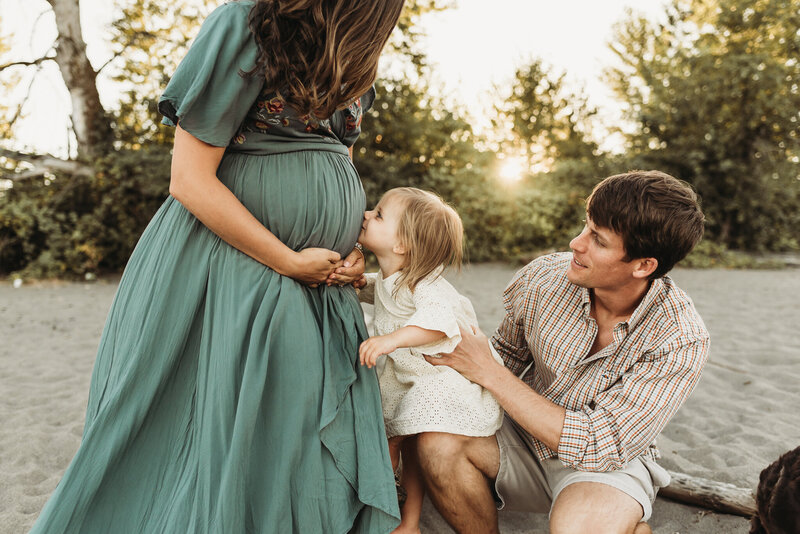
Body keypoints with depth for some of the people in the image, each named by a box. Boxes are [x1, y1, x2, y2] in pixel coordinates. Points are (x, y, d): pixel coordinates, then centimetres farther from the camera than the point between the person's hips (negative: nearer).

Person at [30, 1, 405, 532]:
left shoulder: (352, 67, 11)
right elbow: (191, 180, -15)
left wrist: (352, 248, 3)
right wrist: (290, 263, -12)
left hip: (315, 285, 7)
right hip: (222, 265, -6)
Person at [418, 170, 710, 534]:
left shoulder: (681, 340, -24)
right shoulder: (545, 276, -14)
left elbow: (597, 447, -27)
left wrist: (489, 372, -27)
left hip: (610, 461, -2)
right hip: (529, 433, 3)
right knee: (438, 442, -25)